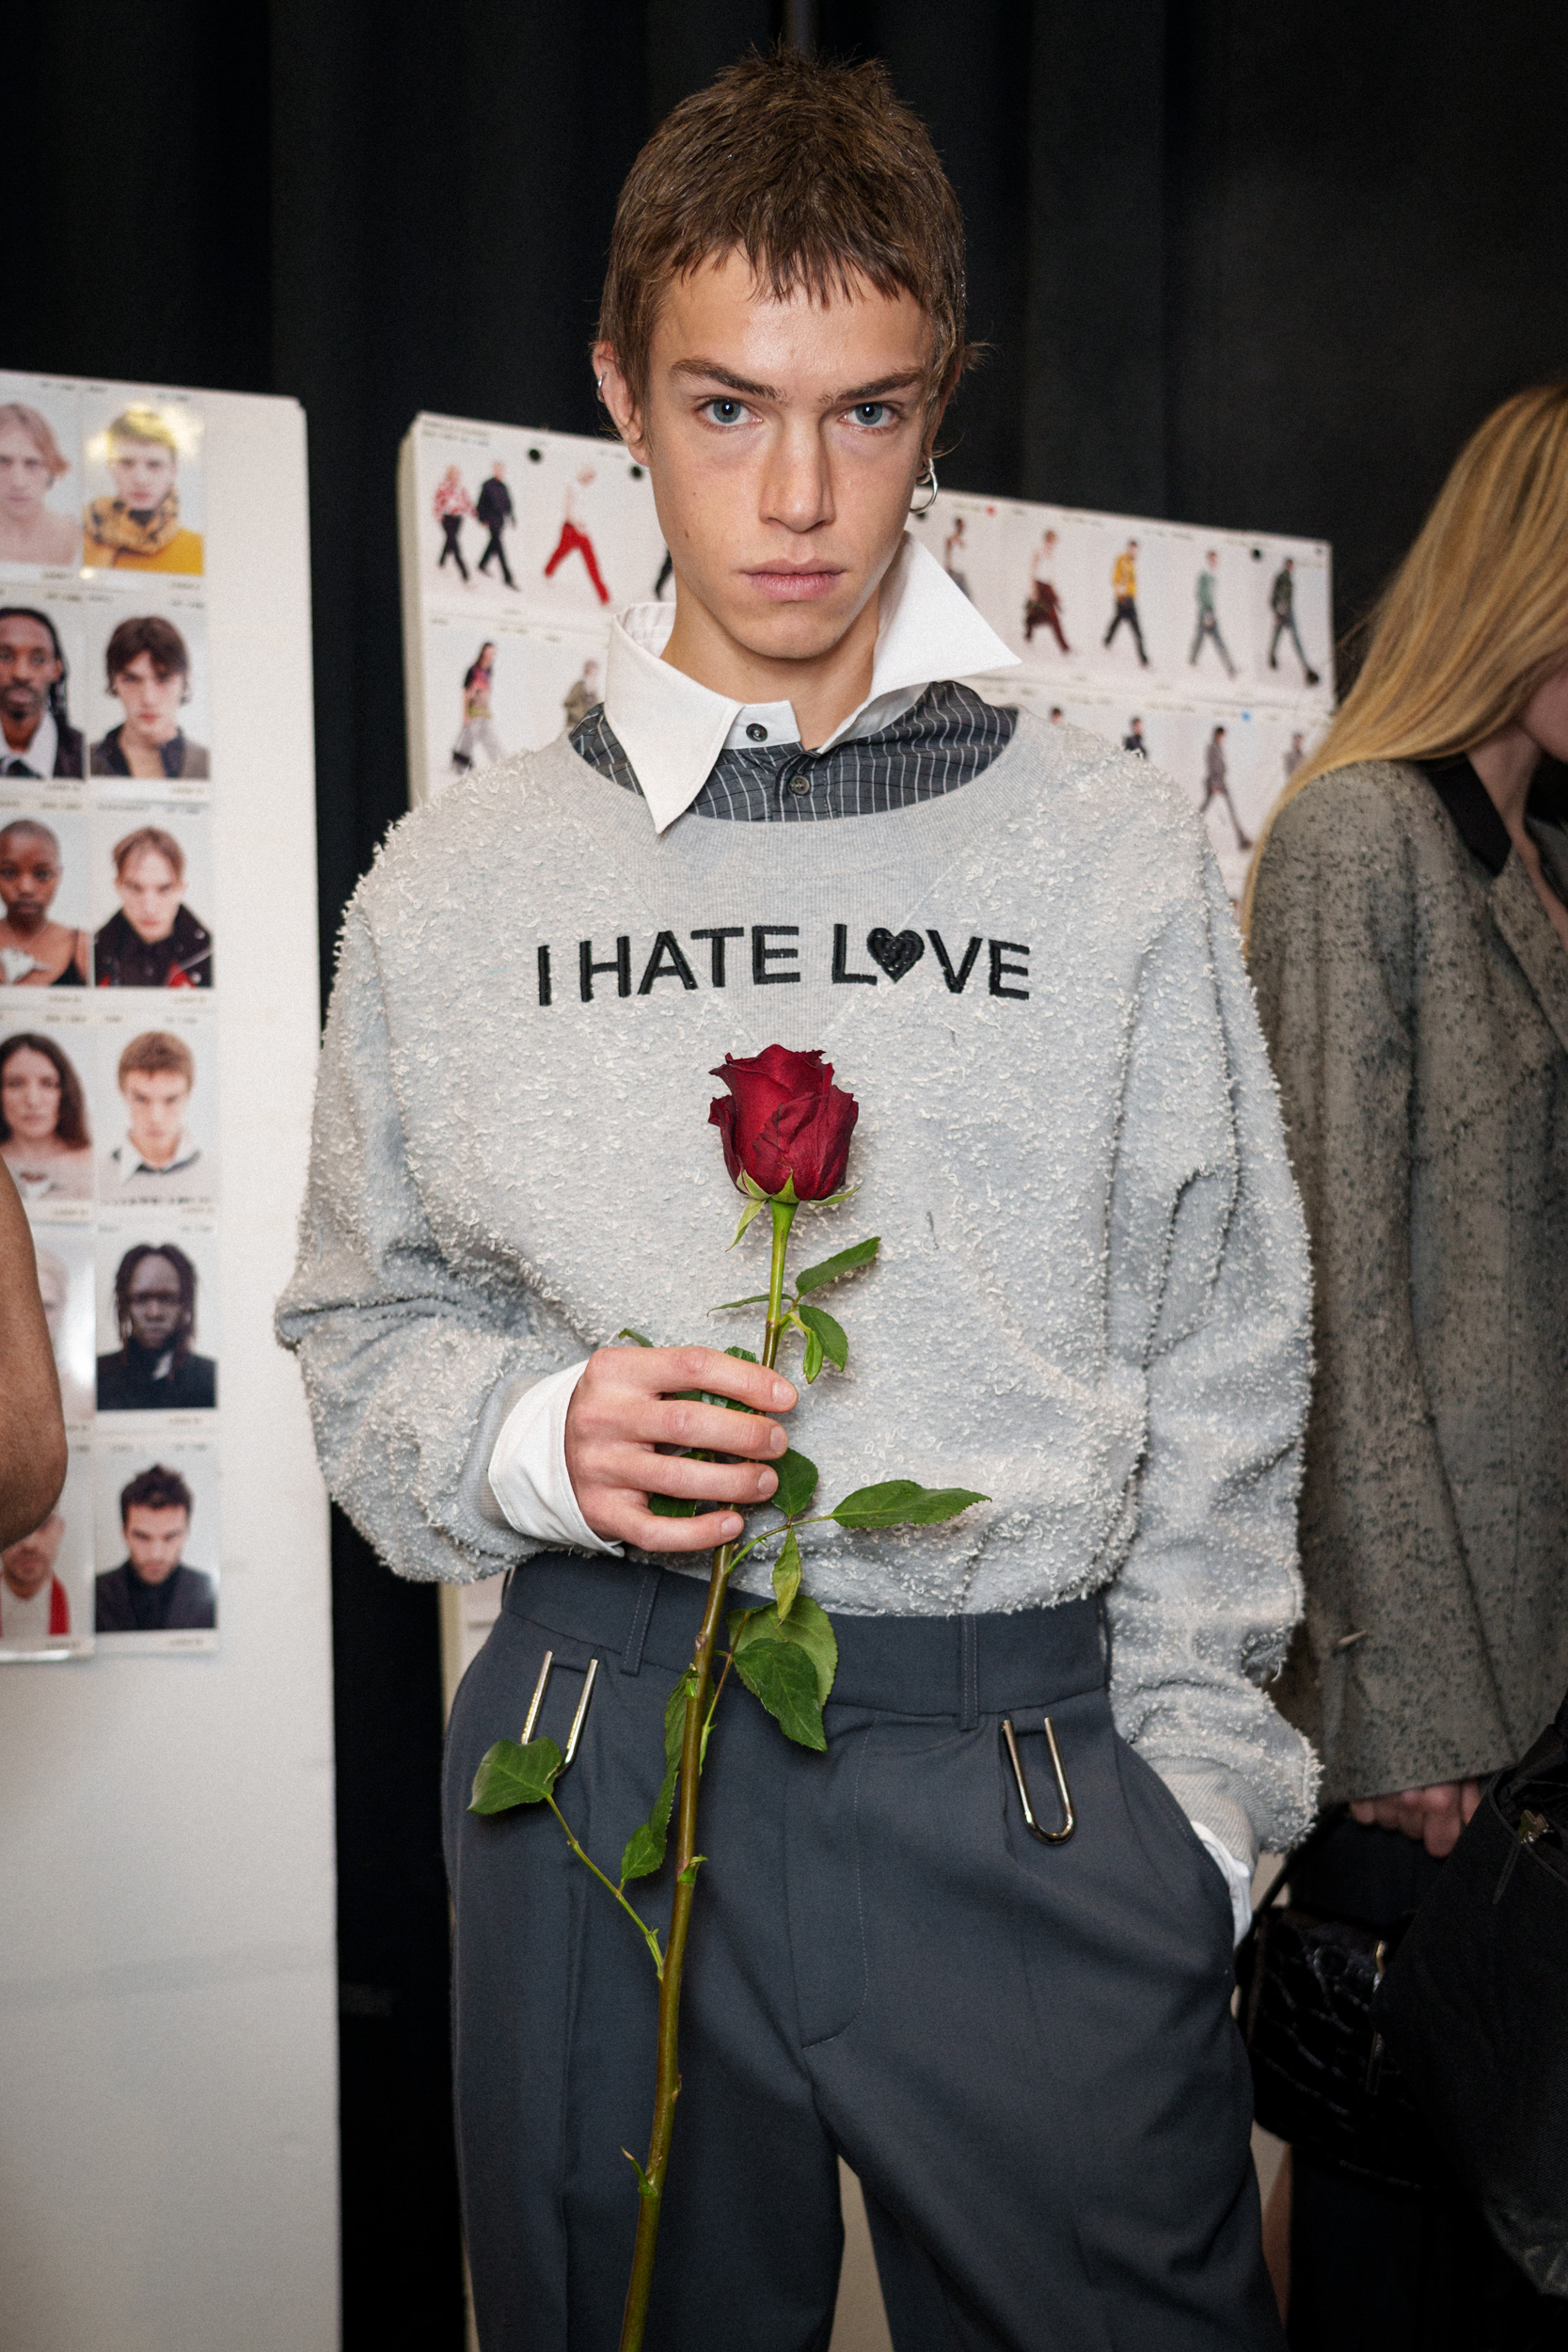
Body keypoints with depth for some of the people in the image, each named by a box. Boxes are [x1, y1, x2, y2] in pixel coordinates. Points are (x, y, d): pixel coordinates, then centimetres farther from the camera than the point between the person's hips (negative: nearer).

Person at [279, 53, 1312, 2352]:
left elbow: (1223, 1371, 4)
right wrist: (535, 1434, -11)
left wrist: (1188, 1802, 0)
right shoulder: (458, 882, 4)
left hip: (1028, 1768, 0)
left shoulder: (1112, 848, 2)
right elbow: (361, 1328, 10)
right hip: (599, 1759, 1)